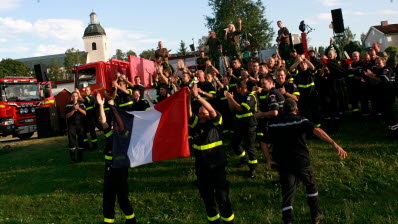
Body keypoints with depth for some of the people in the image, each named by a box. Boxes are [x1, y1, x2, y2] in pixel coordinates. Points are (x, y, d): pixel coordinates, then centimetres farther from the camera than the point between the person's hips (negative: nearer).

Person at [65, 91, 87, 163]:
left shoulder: (81, 104, 8)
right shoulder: (68, 105, 4)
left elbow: (84, 113, -2)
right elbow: (67, 115, -3)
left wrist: (78, 108, -16)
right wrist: (73, 110, -16)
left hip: (80, 125, 1)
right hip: (71, 125, -1)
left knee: (81, 140, 3)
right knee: (71, 141, -3)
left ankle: (80, 157, 13)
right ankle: (72, 158, 2)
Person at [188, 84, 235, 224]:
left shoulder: (215, 124, -4)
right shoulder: (195, 125, 4)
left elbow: (212, 111, -20)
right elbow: (188, 113, -11)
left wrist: (197, 96, -25)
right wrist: (189, 97, -23)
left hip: (217, 167, -3)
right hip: (201, 169, 4)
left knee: (222, 199, 0)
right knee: (207, 199, 15)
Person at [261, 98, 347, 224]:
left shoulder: (274, 124, 6)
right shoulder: (301, 121, -6)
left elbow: (264, 143, 4)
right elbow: (316, 131, -23)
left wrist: (269, 160, 5)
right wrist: (334, 144, -31)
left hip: (283, 165, 2)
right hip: (301, 162, -2)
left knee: (287, 193, 6)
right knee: (311, 186, 21)